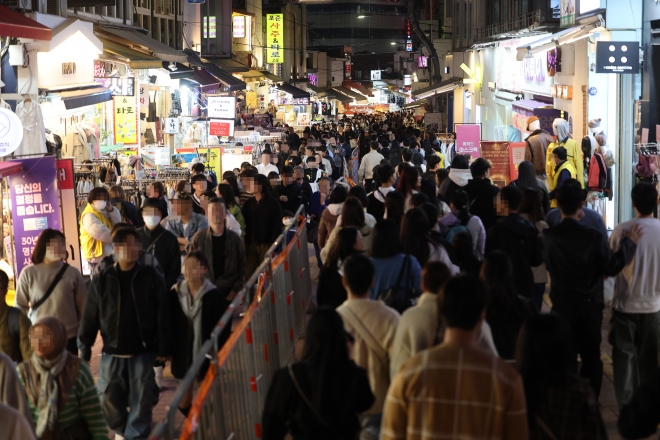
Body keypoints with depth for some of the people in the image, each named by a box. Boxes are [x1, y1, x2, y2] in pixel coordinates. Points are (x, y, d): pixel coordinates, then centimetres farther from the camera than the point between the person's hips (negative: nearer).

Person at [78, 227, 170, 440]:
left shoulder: (150, 277, -2)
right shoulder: (101, 280, 1)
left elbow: (162, 315, -2)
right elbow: (90, 316, 3)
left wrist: (163, 347, -6)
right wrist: (84, 346, 0)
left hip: (143, 351, -1)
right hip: (112, 352, 2)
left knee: (141, 399, 1)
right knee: (109, 398, 8)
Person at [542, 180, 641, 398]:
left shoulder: (548, 236, -12)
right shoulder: (593, 236, -18)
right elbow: (613, 267, -11)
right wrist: (630, 242, -1)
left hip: (562, 304, 1)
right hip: (590, 303, -1)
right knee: (591, 355, 13)